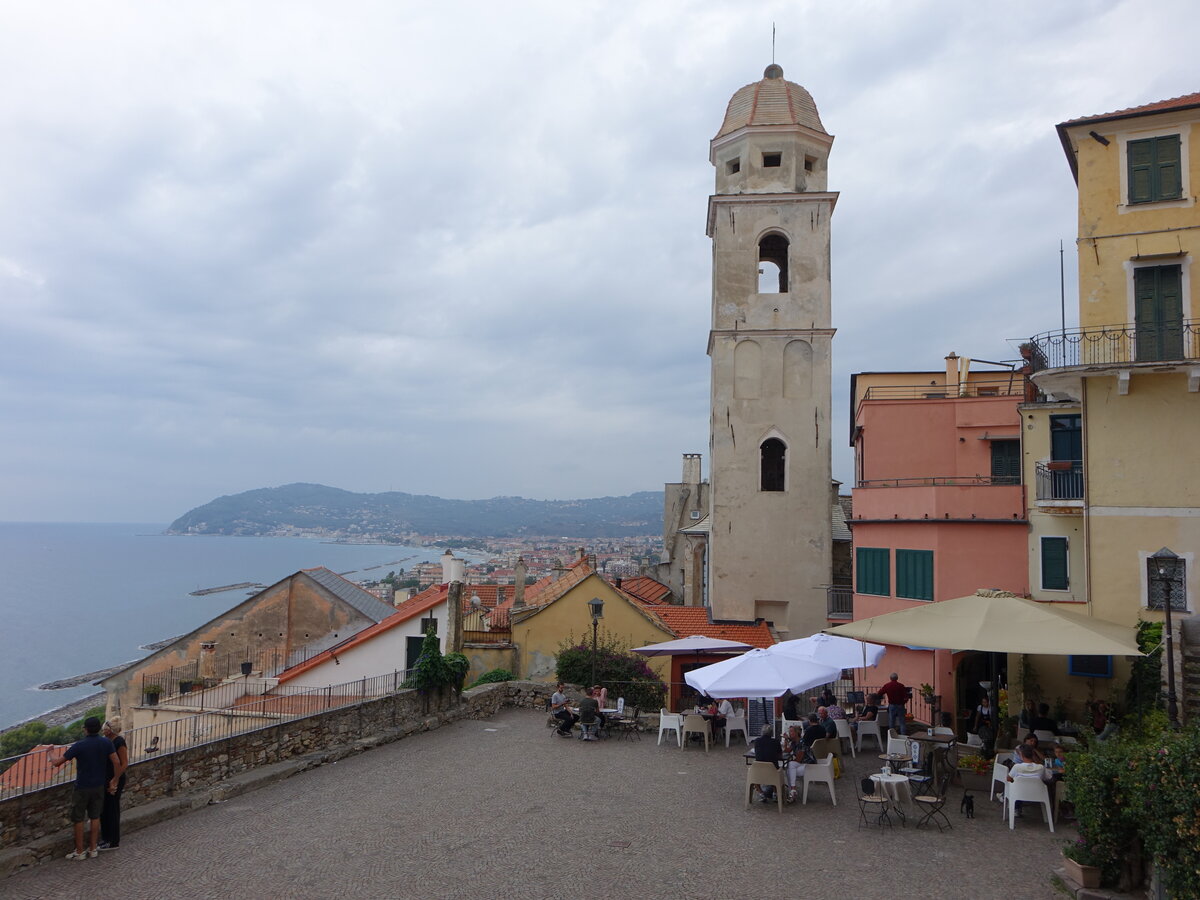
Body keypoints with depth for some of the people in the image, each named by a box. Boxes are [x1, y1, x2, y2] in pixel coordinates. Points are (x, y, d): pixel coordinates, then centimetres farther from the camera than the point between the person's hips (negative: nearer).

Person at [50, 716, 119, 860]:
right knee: (95, 817, 15)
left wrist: (55, 759, 10)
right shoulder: (106, 743, -7)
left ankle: (80, 852, 16)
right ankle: (93, 849, 21)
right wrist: (114, 781, 6)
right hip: (99, 786, 4)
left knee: (78, 819, 9)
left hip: (82, 788, -4)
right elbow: (116, 763, -7)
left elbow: (57, 763, -12)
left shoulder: (79, 746, -18)